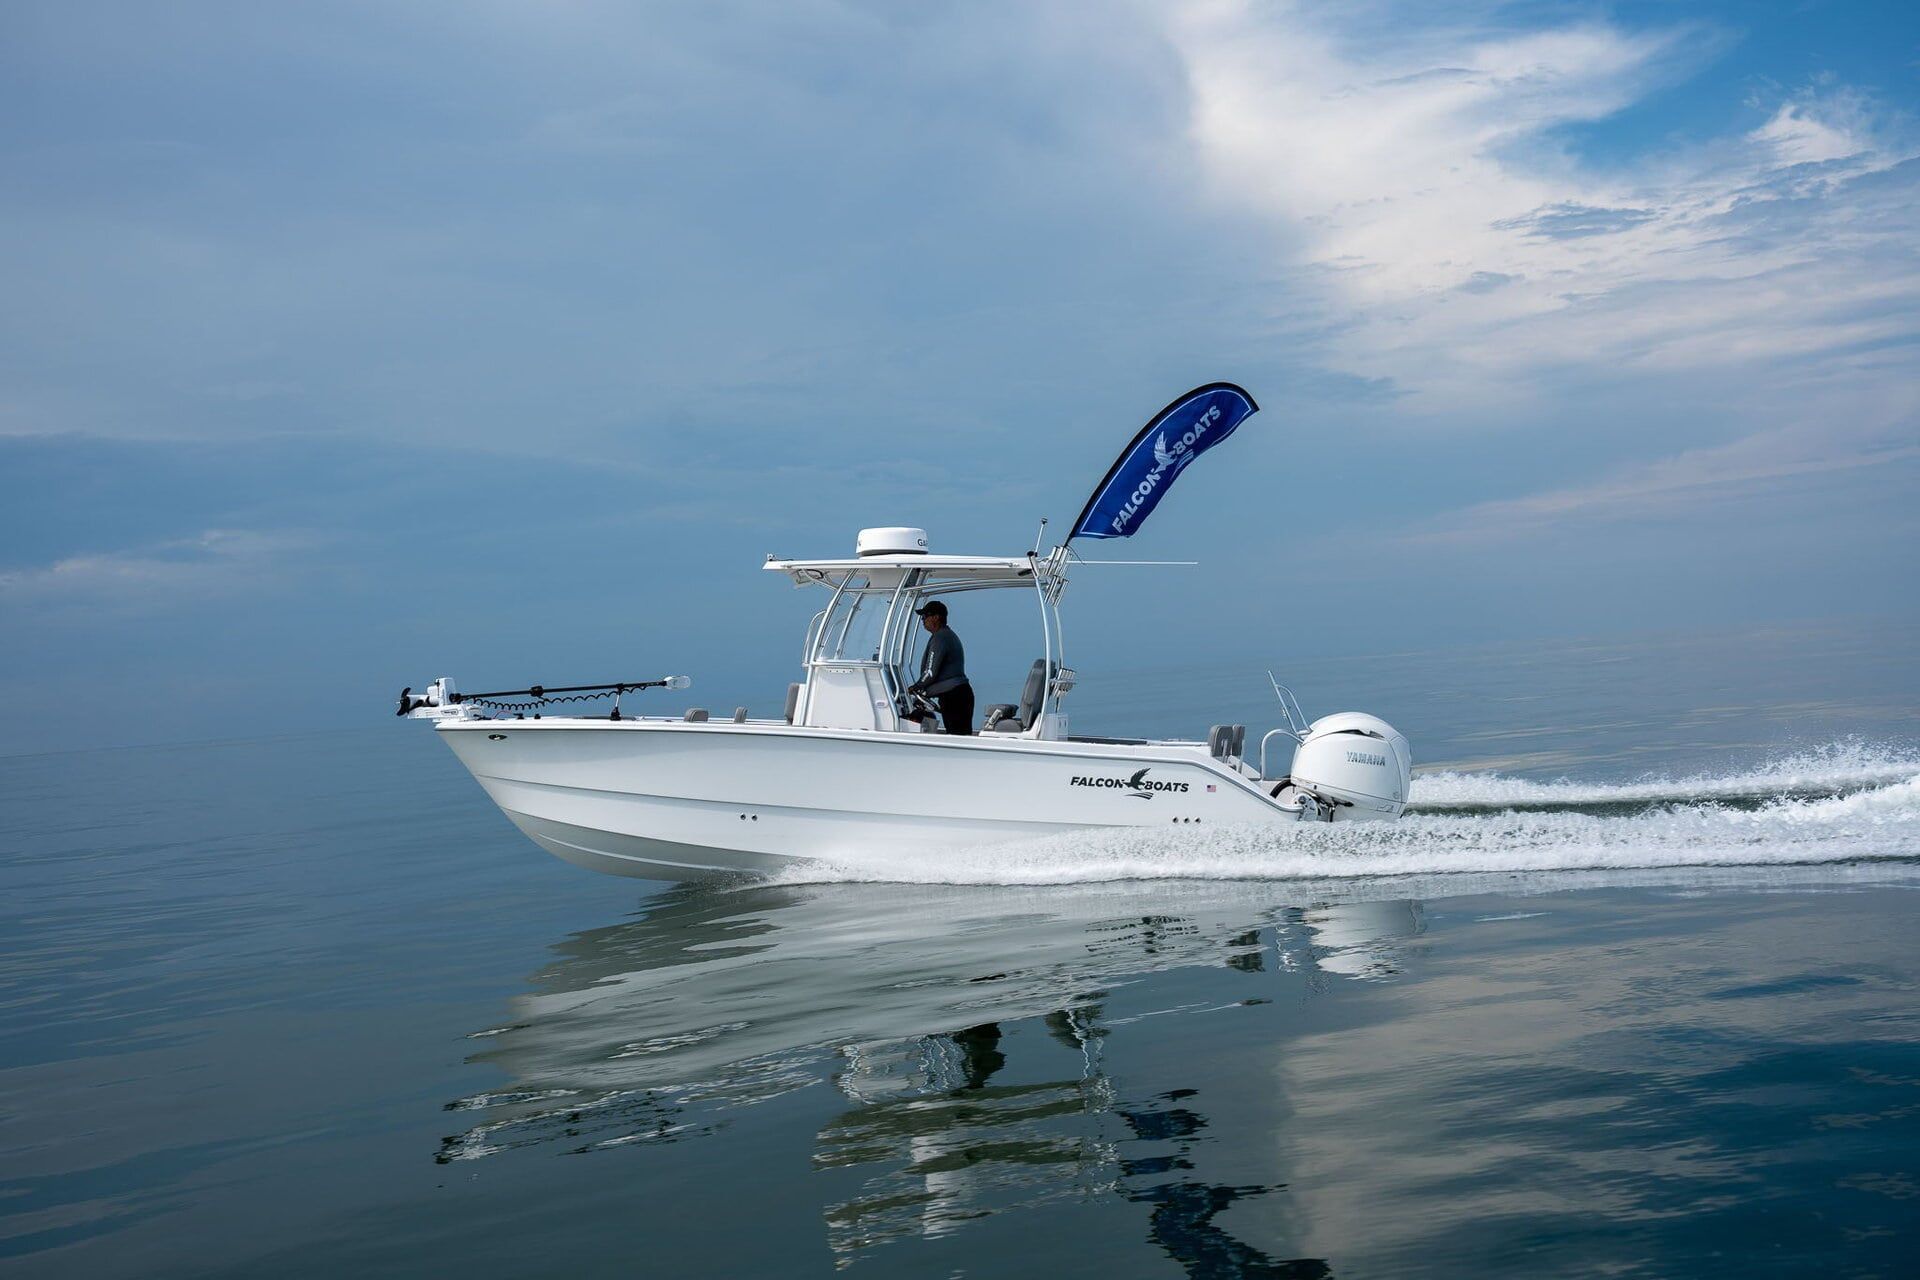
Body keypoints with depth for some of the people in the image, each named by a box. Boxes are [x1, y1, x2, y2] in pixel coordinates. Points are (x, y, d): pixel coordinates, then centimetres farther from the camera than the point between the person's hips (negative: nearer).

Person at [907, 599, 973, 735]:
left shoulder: (939, 637, -11)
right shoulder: (949, 635, 22)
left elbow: (931, 672, -14)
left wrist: (916, 688, 2)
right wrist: (922, 688, 24)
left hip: (952, 696, -10)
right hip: (961, 692, 10)